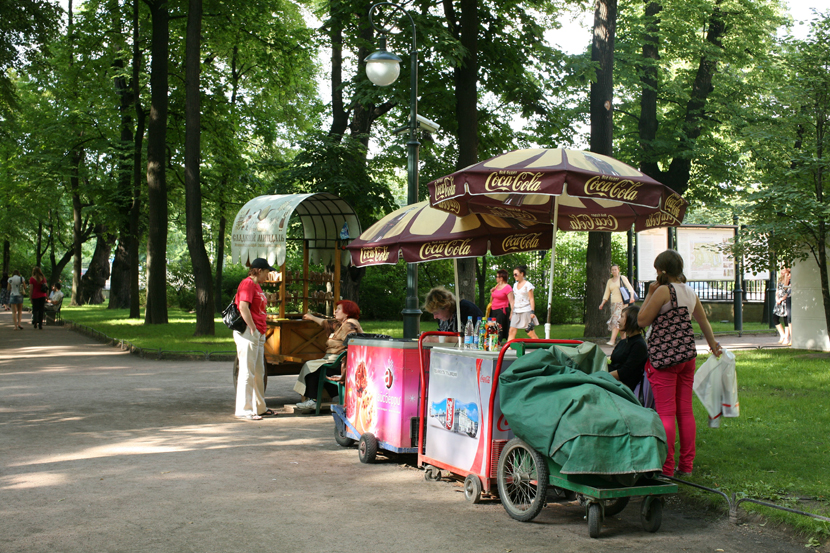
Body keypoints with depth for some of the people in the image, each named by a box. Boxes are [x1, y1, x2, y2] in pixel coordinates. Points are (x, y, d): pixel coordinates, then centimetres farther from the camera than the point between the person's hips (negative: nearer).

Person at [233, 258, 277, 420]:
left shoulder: (256, 285, 21)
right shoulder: (247, 284, -11)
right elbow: (243, 307, -22)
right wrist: (253, 328, -22)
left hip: (258, 334, 10)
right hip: (248, 333, -10)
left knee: (259, 372, 15)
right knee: (247, 372, -7)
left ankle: (260, 407, 23)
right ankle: (244, 410, -3)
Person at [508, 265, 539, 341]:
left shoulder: (527, 285, -4)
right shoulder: (515, 285, 15)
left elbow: (531, 299, -7)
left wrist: (532, 312, -16)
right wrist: (512, 312, 17)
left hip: (526, 311, -6)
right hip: (516, 312, 6)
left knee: (531, 333, -3)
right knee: (512, 331, -5)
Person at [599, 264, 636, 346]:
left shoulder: (622, 278, 5)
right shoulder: (609, 281, 18)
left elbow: (630, 288, -4)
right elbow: (607, 293, 21)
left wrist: (632, 297, -21)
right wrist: (602, 303, 11)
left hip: (622, 302, -5)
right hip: (613, 303, 5)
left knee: (616, 320, -18)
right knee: (620, 322, 3)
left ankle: (612, 340, -26)